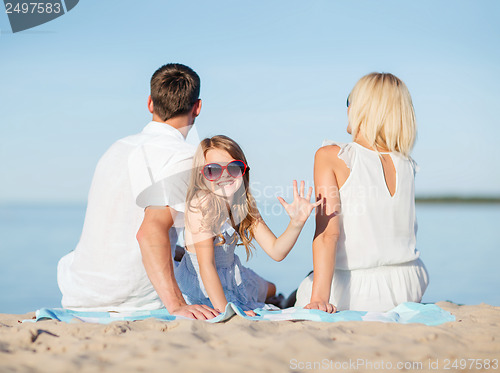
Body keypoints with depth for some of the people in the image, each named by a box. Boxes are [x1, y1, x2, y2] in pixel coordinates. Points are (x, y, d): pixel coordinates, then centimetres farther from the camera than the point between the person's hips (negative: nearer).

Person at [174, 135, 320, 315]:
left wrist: (297, 222, -32)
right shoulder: (202, 203, -31)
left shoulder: (244, 204, -8)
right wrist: (224, 310, -40)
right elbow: (206, 264, -34)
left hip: (232, 277, 8)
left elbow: (276, 251, -13)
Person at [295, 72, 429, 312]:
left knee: (306, 288, 29)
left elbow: (328, 232, -22)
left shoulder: (330, 156, -12)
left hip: (361, 292, -4)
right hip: (411, 286, 4)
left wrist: (319, 297, -26)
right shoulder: (408, 167, 1)